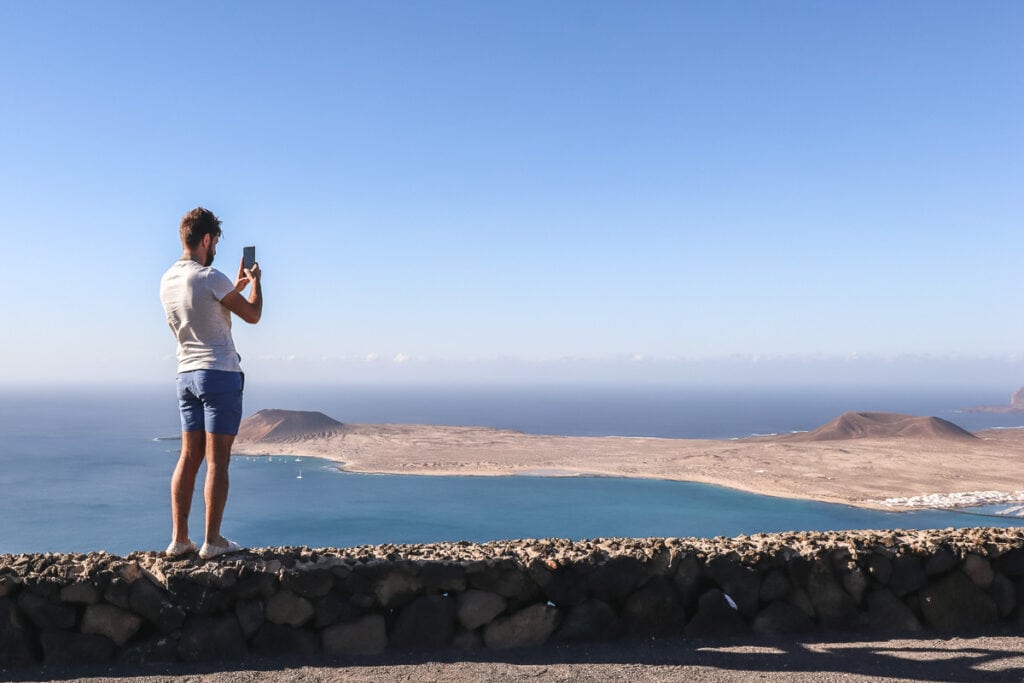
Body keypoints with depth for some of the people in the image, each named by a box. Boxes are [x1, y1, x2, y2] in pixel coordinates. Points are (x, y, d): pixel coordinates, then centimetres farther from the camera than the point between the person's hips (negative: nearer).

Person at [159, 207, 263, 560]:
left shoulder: (167, 281, 10)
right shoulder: (210, 278, -13)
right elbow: (253, 315, -1)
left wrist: (238, 285, 31)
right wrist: (255, 281, 15)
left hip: (186, 375, 7)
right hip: (220, 373, -7)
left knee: (189, 457, 9)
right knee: (217, 461, -3)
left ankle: (179, 538, 10)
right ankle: (212, 541, 0)